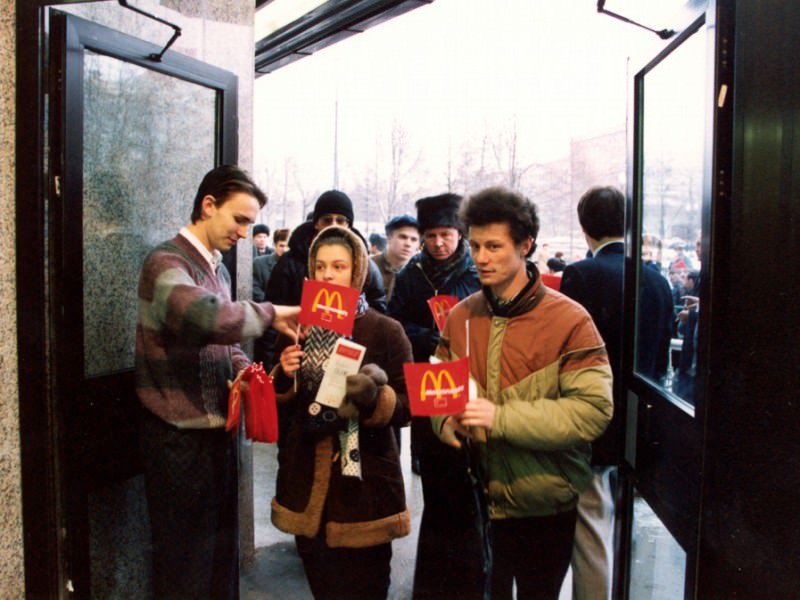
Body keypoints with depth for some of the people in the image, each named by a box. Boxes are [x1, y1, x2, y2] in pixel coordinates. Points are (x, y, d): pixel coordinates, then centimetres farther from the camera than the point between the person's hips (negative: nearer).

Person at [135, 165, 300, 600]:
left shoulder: (217, 267, 12)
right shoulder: (167, 263, -18)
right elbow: (210, 318, -38)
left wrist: (244, 369, -3)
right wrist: (270, 315, -24)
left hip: (217, 429, 8)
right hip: (180, 437, -8)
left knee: (222, 551, 20)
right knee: (186, 563, 6)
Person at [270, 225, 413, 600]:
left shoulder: (386, 331, -7)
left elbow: (406, 408, -9)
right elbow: (278, 400, 14)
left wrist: (374, 396, -28)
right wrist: (284, 376, -7)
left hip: (364, 480, -4)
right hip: (307, 480, 4)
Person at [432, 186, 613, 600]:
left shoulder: (568, 320, -15)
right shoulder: (460, 317, 2)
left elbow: (594, 409, -22)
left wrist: (501, 417, -27)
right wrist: (444, 420, -12)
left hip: (543, 507, -4)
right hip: (477, 500, 4)